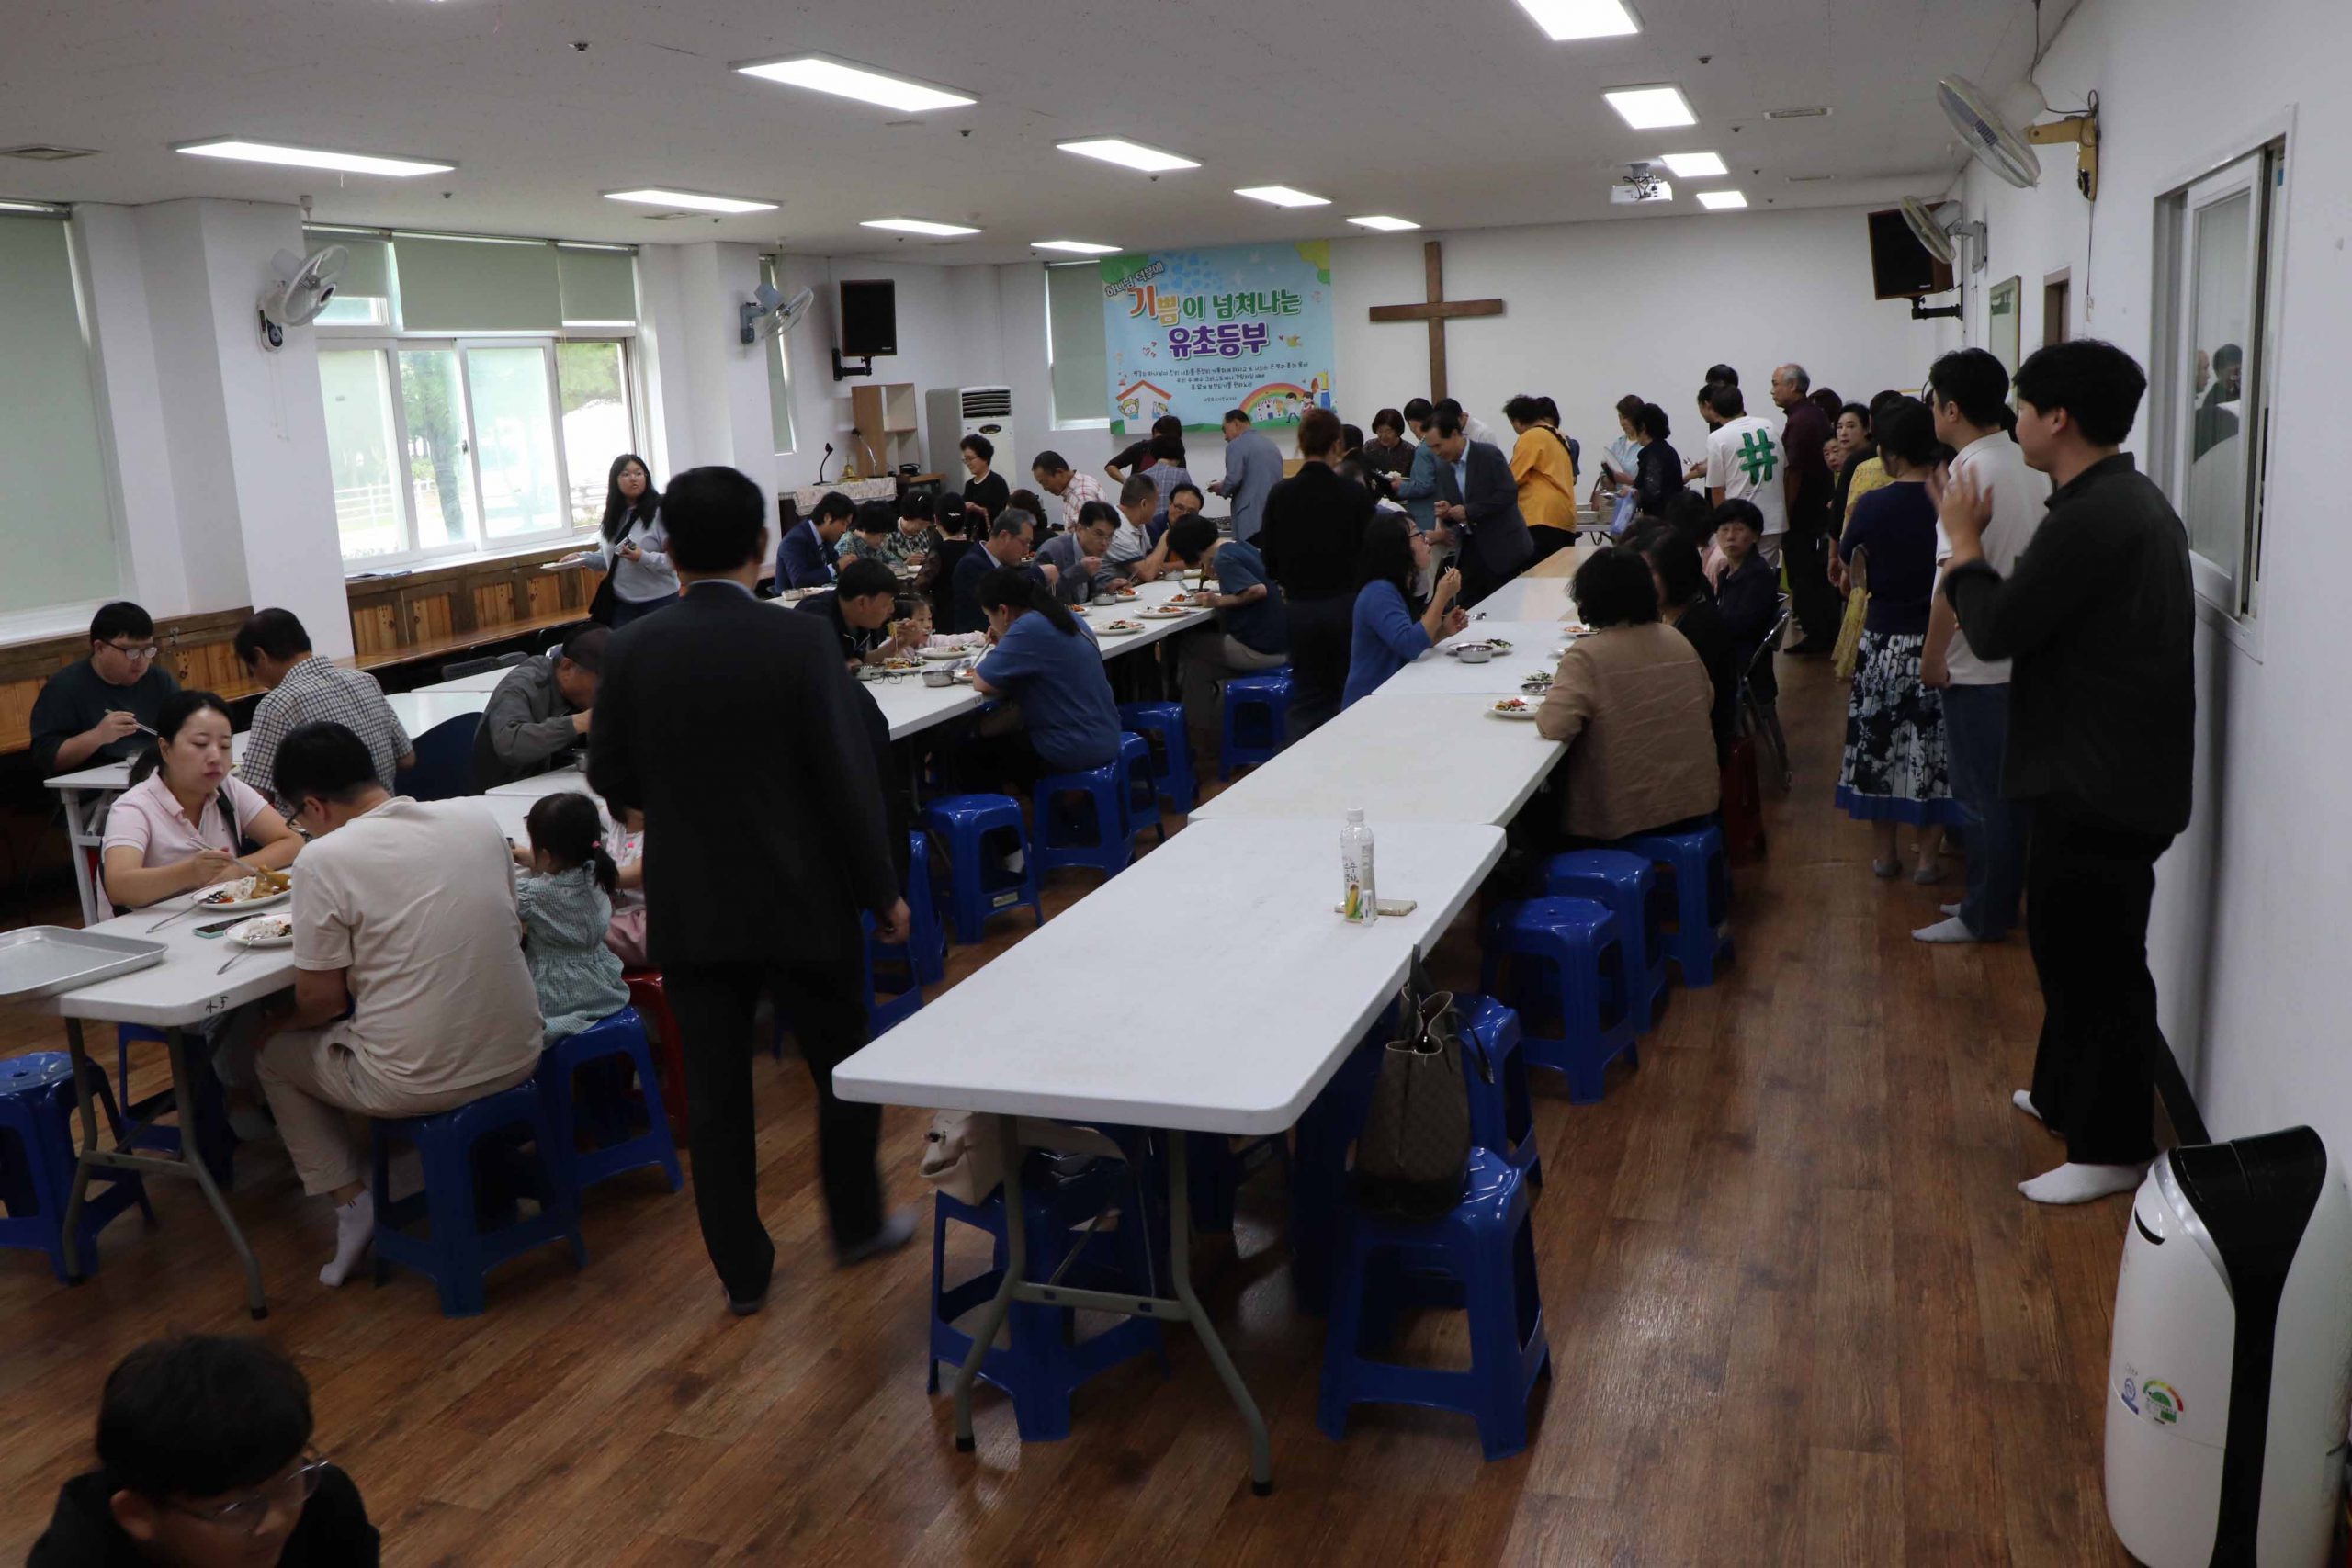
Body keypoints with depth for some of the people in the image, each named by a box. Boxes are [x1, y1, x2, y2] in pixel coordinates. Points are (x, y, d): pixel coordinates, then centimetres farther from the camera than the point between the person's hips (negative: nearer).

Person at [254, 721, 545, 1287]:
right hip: (518, 1057, 6)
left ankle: (350, 1201, 15)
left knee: (274, 1053, 23)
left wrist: (280, 1022, 15)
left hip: (416, 1086, -5)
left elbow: (321, 999, -7)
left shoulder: (326, 858, -13)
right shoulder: (476, 818, 1)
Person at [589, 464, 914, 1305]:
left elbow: (610, 779, 3)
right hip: (800, 902, -2)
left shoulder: (633, 651, -5)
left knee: (715, 1094, 11)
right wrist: (882, 891, -2)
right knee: (846, 1067, 19)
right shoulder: (800, 642, -14)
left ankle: (742, 1270, 20)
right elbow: (849, 779, -13)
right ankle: (857, 1223, 33)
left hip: (689, 910, 2)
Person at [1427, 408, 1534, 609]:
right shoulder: (1443, 467, 7)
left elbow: (1509, 494, -18)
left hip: (1502, 549, -6)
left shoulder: (1489, 454, -12)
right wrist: (1445, 513, -12)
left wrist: (1468, 511, -20)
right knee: (1469, 611, 4)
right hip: (1470, 551, 6)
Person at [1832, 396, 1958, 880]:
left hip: (1883, 644, 0)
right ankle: (1928, 857, 15)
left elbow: (1844, 563, 8)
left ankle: (1885, 853, 21)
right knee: (1936, 748, 10)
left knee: (1879, 744, 13)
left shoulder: (1872, 505, -8)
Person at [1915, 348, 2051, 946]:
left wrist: (1933, 652, -13)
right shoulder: (2027, 465, 7)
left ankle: (1985, 916, 11)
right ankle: (2007, 896, 26)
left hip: (1979, 664, -9)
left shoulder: (1971, 473, -19)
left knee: (1982, 792, 1)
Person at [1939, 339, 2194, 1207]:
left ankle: (2111, 1149, 12)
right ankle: (2065, 1093, 38)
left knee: (2095, 959, 0)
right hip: (2101, 770, 11)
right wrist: (1976, 555, 8)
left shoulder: (2091, 517, -23)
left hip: (2102, 785, -11)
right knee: (2070, 941, 22)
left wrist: (1964, 543, -6)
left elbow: (1996, 631, -19)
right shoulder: (2131, 499, 12)